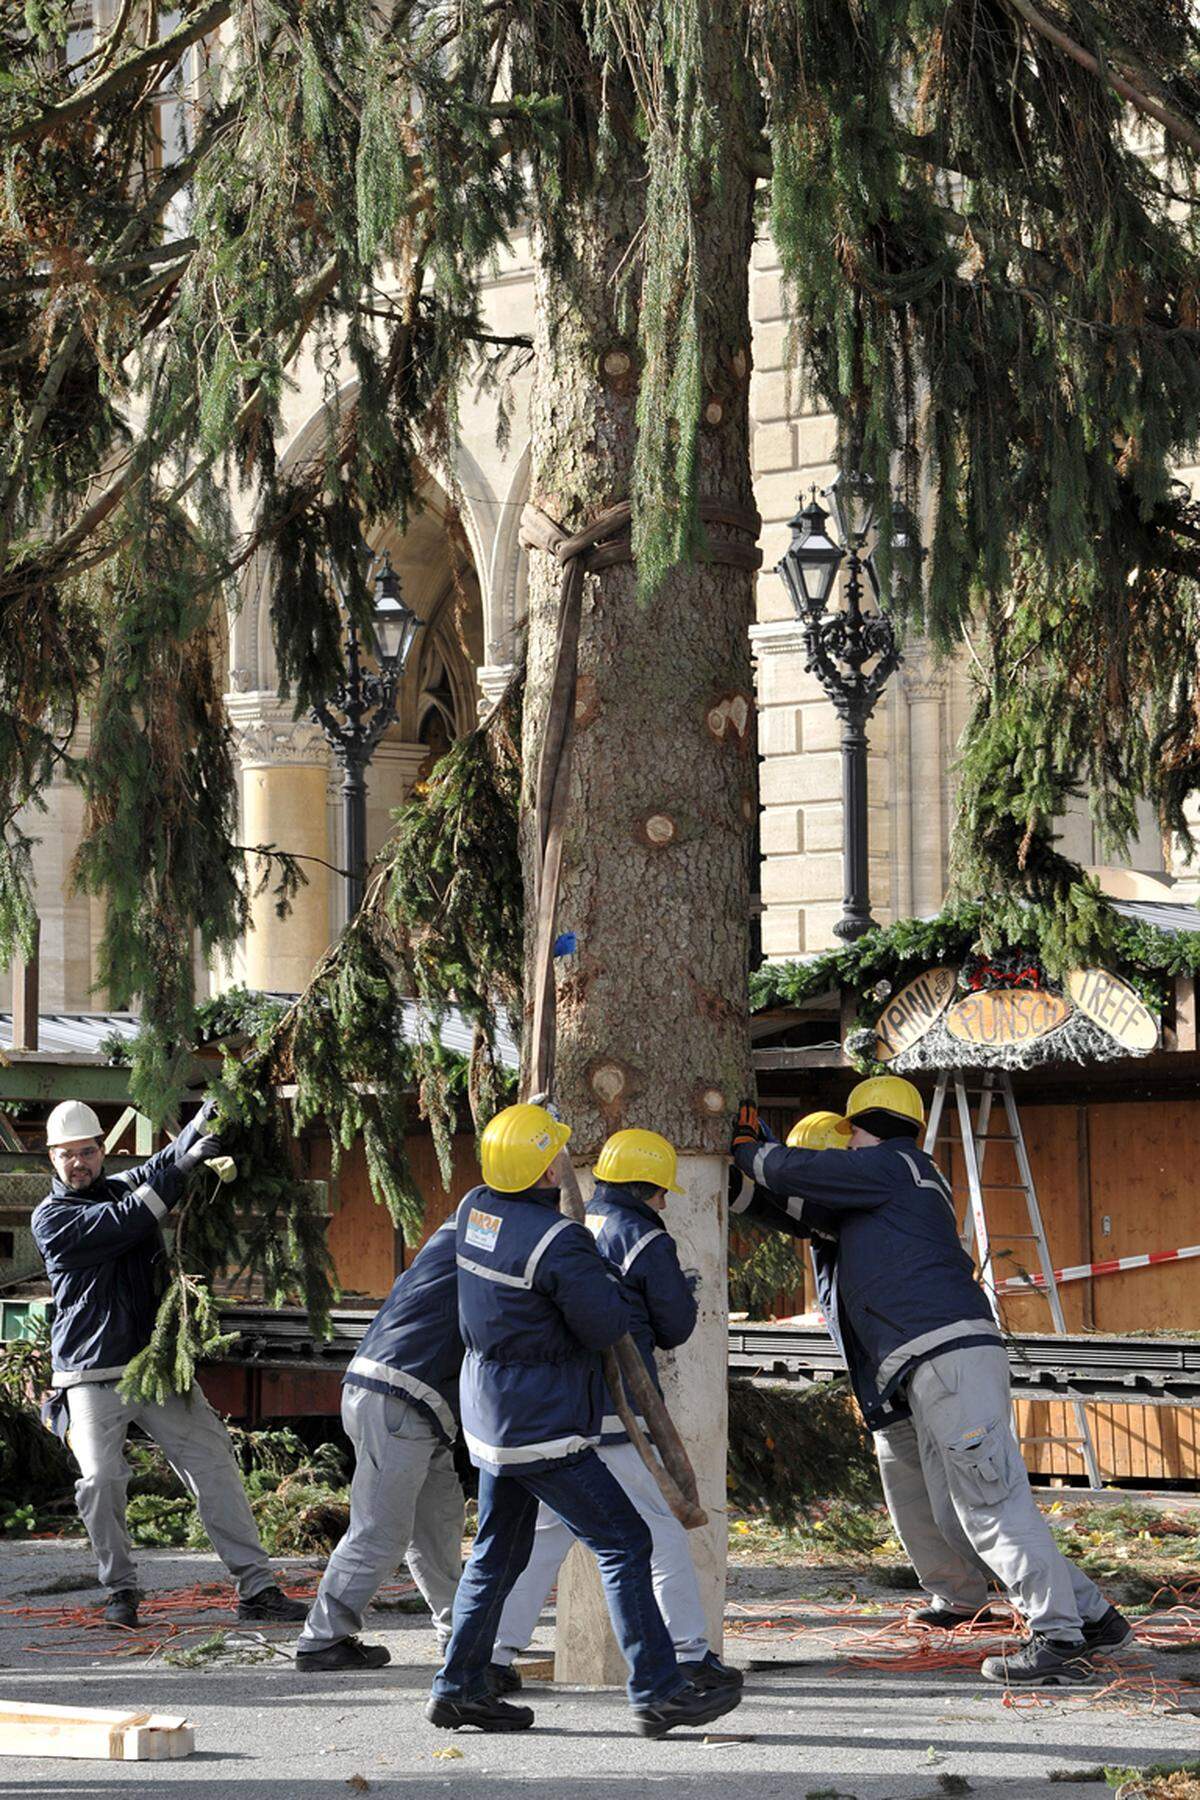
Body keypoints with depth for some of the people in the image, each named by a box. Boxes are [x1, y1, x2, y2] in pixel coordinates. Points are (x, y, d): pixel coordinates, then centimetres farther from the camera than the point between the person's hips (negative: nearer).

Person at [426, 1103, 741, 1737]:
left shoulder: (474, 1208, 1)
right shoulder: (558, 1241, -23)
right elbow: (608, 1327, -17)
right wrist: (605, 1270, 1)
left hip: (490, 1412, 9)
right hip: (540, 1424, -9)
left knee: (498, 1552, 18)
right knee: (623, 1542, -5)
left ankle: (458, 1687, 22)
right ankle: (657, 1691, -7)